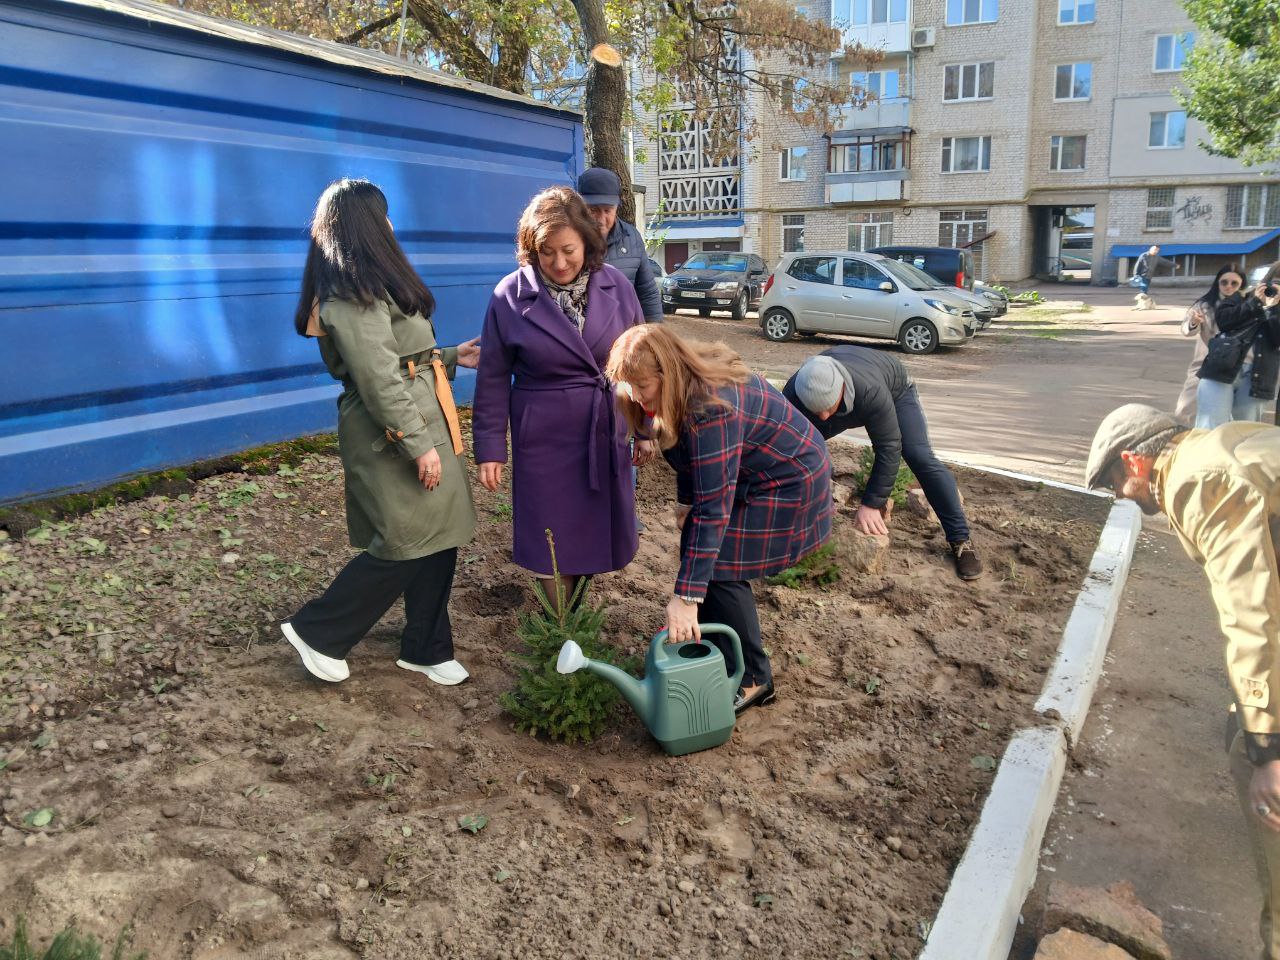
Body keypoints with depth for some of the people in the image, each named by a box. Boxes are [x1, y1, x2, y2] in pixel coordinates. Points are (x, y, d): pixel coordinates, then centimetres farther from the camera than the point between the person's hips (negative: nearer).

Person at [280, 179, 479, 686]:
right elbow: (378, 377, -22)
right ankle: (317, 632, 12)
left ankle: (426, 649, 25)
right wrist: (418, 444, -22)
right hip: (396, 436, -10)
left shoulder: (369, 281, 16)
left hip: (423, 426, 10)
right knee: (407, 544, -4)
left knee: (438, 540, 12)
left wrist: (449, 357, 24)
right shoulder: (354, 291, -16)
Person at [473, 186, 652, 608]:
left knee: (598, 533, 11)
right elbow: (493, 378, -2)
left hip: (606, 434, 3)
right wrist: (490, 447, -3)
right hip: (544, 441, -2)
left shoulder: (617, 287, -1)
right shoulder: (510, 296, -7)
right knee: (553, 541, 7)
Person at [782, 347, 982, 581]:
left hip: (894, 388, -4)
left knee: (920, 457, -20)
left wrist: (871, 505, -37)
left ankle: (961, 541, -14)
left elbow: (888, 449, -39)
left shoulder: (871, 391, -47)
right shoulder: (792, 395, -37)